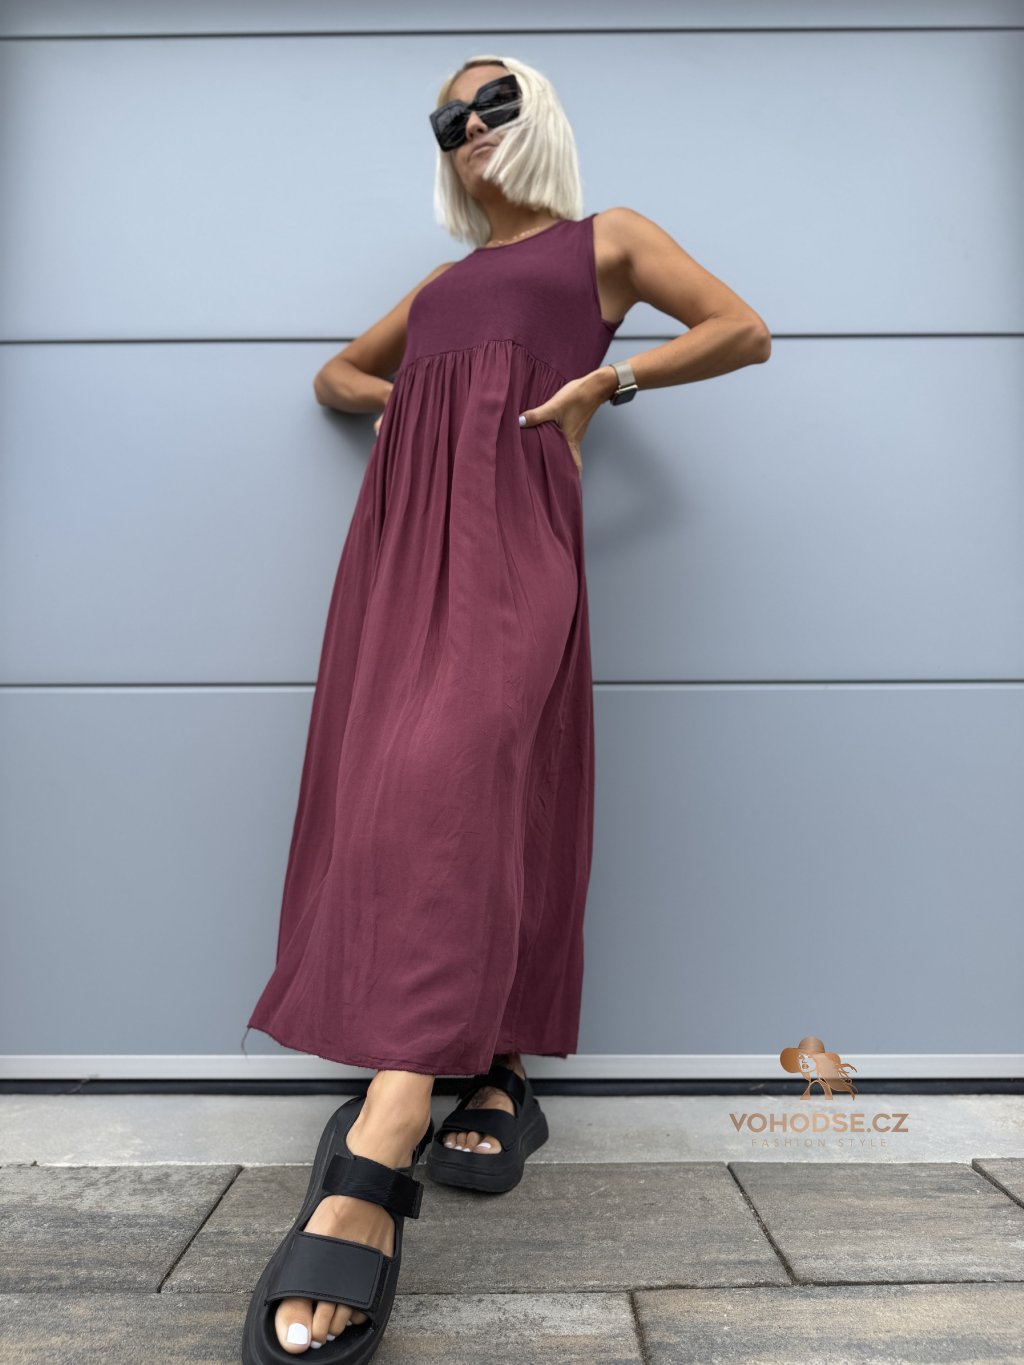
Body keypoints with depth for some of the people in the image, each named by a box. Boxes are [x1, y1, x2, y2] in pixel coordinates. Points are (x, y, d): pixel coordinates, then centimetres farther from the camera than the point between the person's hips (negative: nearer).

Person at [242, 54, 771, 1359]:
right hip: (405, 524, 6)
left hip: (513, 520, -6)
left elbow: (747, 331, 12)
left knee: (454, 781, -24)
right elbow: (335, 372, 40)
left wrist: (605, 380, 0)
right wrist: (392, 398, 17)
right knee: (383, 785, -6)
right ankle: (485, 1074, 4)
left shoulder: (607, 237, 21)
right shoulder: (443, 280, 34)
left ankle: (374, 1162, -28)